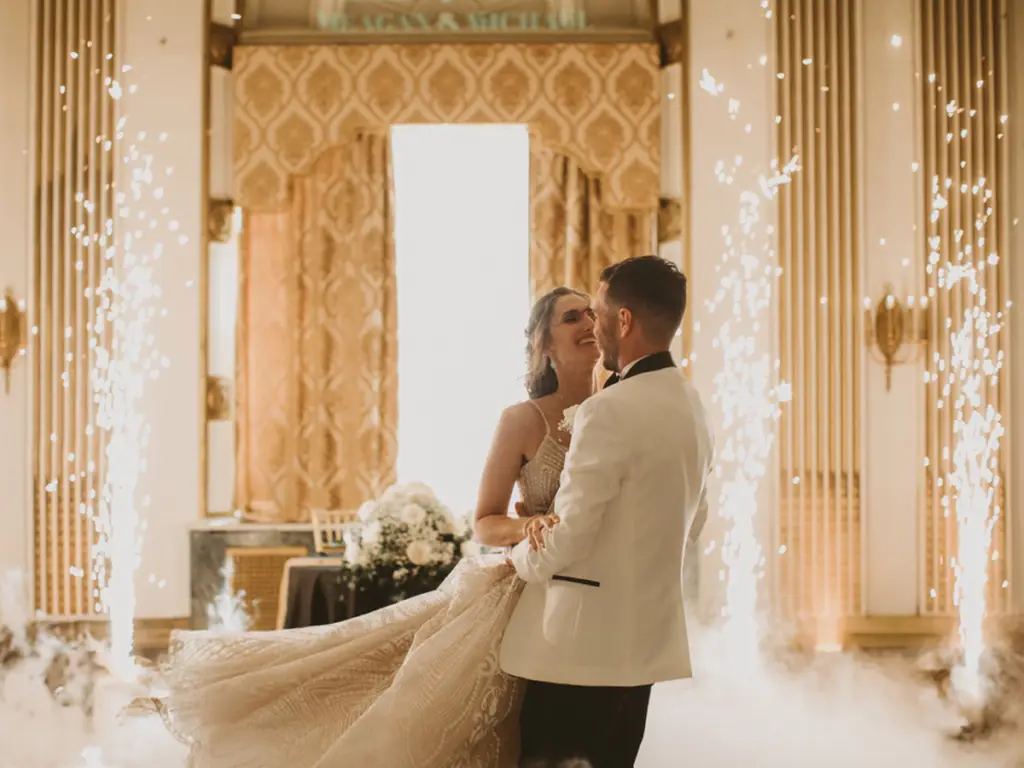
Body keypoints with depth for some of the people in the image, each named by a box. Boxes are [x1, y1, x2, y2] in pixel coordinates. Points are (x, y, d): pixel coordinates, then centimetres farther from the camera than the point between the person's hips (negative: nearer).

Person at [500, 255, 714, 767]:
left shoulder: (610, 411, -19)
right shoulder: (691, 405, 9)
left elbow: (568, 536, -17)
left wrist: (521, 560, 2)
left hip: (584, 641, -8)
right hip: (646, 637, 8)